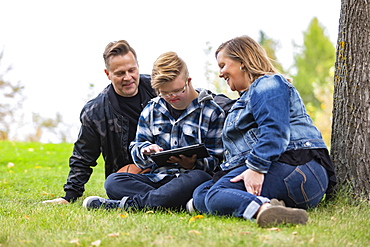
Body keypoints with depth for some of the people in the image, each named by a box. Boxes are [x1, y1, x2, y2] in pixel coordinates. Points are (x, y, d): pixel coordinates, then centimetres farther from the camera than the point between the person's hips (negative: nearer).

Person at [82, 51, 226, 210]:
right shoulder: (152, 110, 16)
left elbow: (216, 159, 2)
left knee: (199, 178, -41)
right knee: (113, 181, -20)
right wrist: (146, 150, -7)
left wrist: (194, 164, -20)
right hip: (157, 178, 4)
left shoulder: (211, 112, 5)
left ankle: (131, 203, -34)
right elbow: (136, 148, 19)